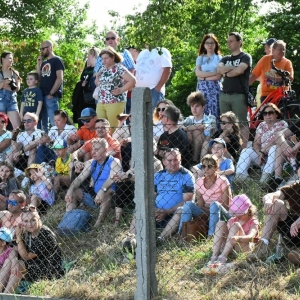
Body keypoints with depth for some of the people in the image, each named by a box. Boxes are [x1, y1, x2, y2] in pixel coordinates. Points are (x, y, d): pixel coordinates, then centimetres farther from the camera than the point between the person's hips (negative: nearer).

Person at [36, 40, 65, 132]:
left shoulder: (57, 60, -2)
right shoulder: (44, 63, 21)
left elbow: (59, 78, -10)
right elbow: (38, 78, 20)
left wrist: (51, 93, -15)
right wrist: (38, 64, 11)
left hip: (52, 96, -8)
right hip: (42, 95, 8)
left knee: (54, 122, -11)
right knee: (43, 123, 8)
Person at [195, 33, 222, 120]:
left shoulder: (219, 58, 6)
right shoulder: (200, 58, 15)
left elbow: (218, 76, -4)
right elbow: (198, 73, -1)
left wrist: (204, 78, -6)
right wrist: (214, 73, -7)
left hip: (215, 88, -2)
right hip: (202, 88, 2)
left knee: (215, 115, -7)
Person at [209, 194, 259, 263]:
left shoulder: (253, 222, -1)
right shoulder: (232, 221, 16)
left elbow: (250, 237, -22)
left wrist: (238, 238, -44)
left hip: (243, 249, -5)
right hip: (230, 248, 5)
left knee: (235, 225, -23)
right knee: (221, 223, -11)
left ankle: (223, 257, -38)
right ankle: (214, 256, -27)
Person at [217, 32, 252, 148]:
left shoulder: (245, 57, 4)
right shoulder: (225, 59, 21)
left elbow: (240, 70, -14)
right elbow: (219, 69, 2)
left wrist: (226, 72, 0)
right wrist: (233, 67, -8)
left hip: (239, 95, -6)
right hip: (224, 95, 6)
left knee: (242, 123, -6)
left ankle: (244, 147, -8)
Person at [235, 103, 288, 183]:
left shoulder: (282, 124, -3)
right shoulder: (261, 126, 11)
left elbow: (275, 141, -16)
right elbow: (256, 143, 2)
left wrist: (263, 150, -16)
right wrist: (260, 153, -18)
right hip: (263, 156, 5)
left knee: (274, 148, -36)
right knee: (246, 151, -14)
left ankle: (266, 174, -43)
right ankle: (240, 175, -32)